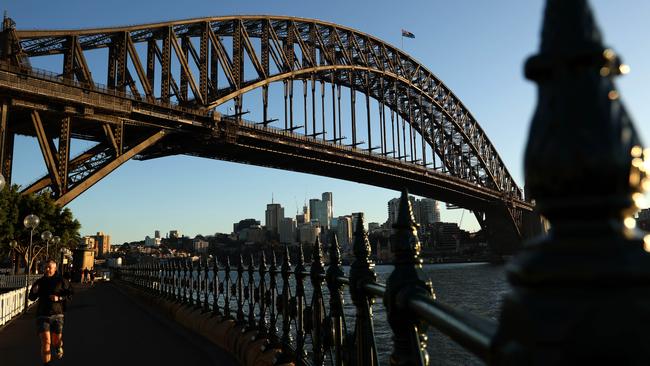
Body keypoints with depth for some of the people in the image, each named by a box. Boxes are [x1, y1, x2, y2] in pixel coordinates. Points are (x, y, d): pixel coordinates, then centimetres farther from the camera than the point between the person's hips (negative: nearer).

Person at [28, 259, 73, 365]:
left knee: (56, 341, 8)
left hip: (57, 315, -1)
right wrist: (34, 292, -6)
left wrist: (59, 298, -16)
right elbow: (32, 298, 16)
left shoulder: (61, 281, -2)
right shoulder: (39, 282, 6)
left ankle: (59, 346, 45)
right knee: (46, 342, -9)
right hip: (42, 315, 1)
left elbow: (70, 294, 0)